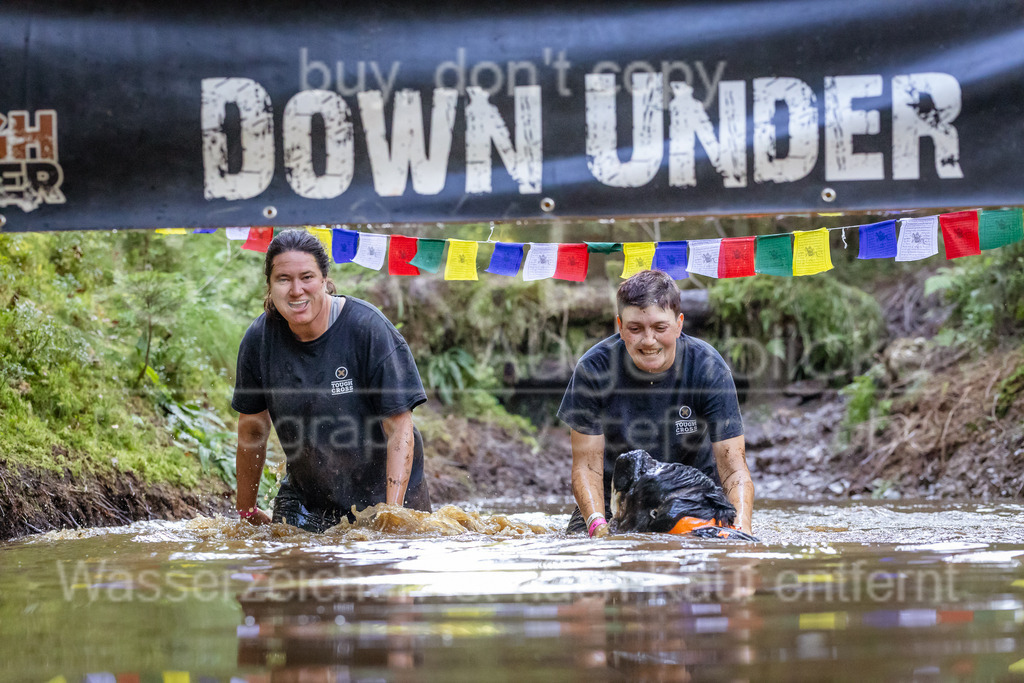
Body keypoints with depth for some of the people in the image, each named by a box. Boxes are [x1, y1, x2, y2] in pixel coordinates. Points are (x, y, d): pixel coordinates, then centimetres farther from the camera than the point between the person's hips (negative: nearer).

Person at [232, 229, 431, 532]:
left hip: (382, 489, -2)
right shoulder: (259, 340, -9)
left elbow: (400, 429, -17)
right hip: (306, 496, 2)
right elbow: (252, 430, 5)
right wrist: (246, 511, 12)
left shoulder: (369, 328, -18)